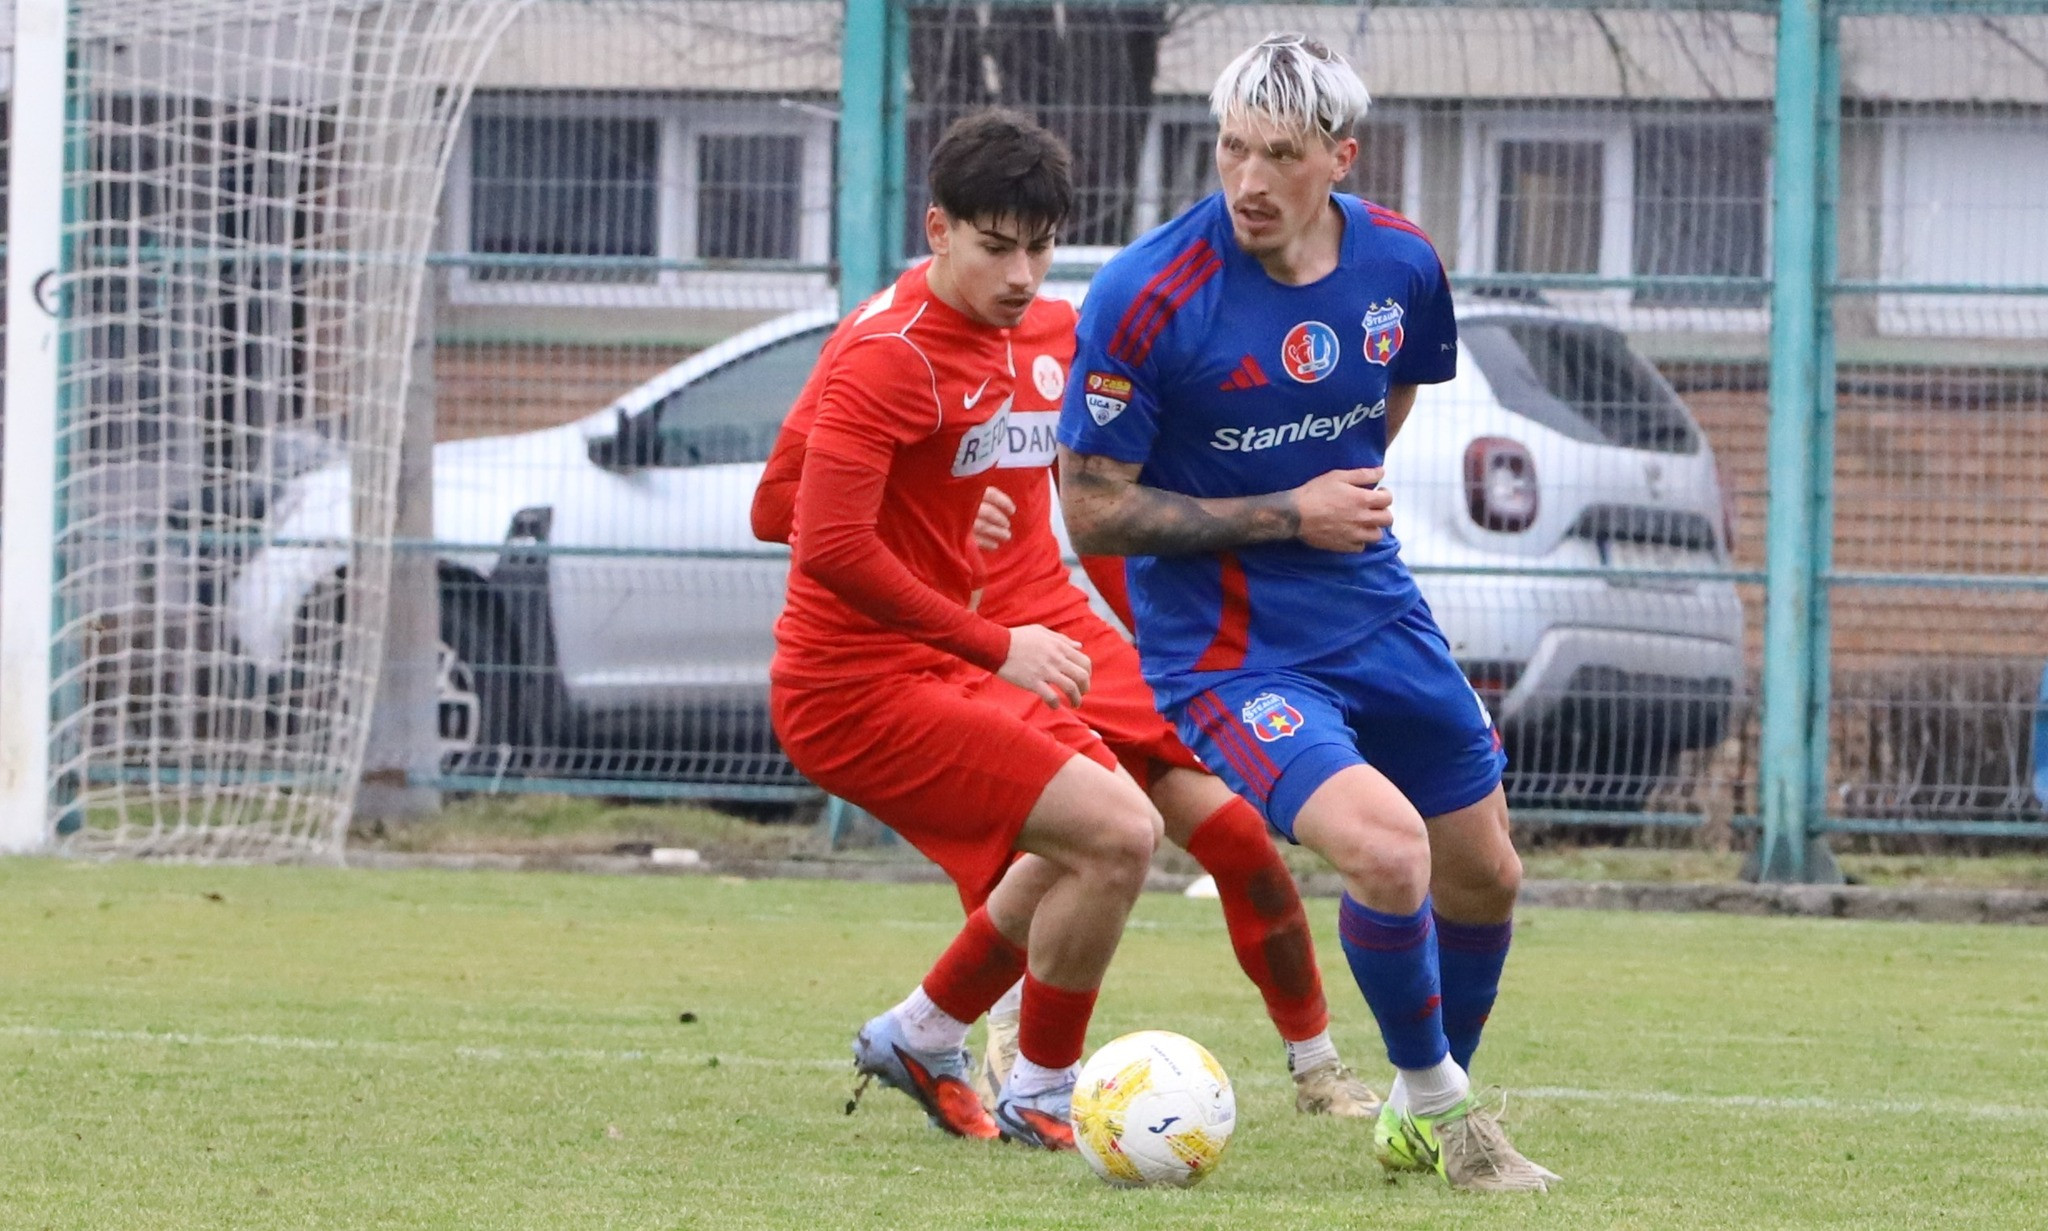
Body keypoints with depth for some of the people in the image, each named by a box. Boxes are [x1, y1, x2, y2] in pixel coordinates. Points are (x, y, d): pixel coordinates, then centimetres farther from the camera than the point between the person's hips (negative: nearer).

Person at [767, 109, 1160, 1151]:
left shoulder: (983, 330, 9)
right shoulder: (893, 356, -22)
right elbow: (830, 547, -30)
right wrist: (996, 647, -25)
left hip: (932, 668, 10)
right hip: (858, 687, -10)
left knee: (1111, 823, 20)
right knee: (1115, 836, -17)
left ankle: (919, 1037, 31)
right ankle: (1042, 1099, 1)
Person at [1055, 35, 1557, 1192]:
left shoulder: (1399, 263, -5)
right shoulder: (1145, 296, -21)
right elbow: (1094, 512, -17)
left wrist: (1347, 499, 12)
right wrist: (1284, 512, -19)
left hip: (1377, 614, 6)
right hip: (1224, 650, -6)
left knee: (1483, 878, 13)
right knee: (1385, 845, -26)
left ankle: (1421, 1118, 39)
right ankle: (1439, 1101, -1)